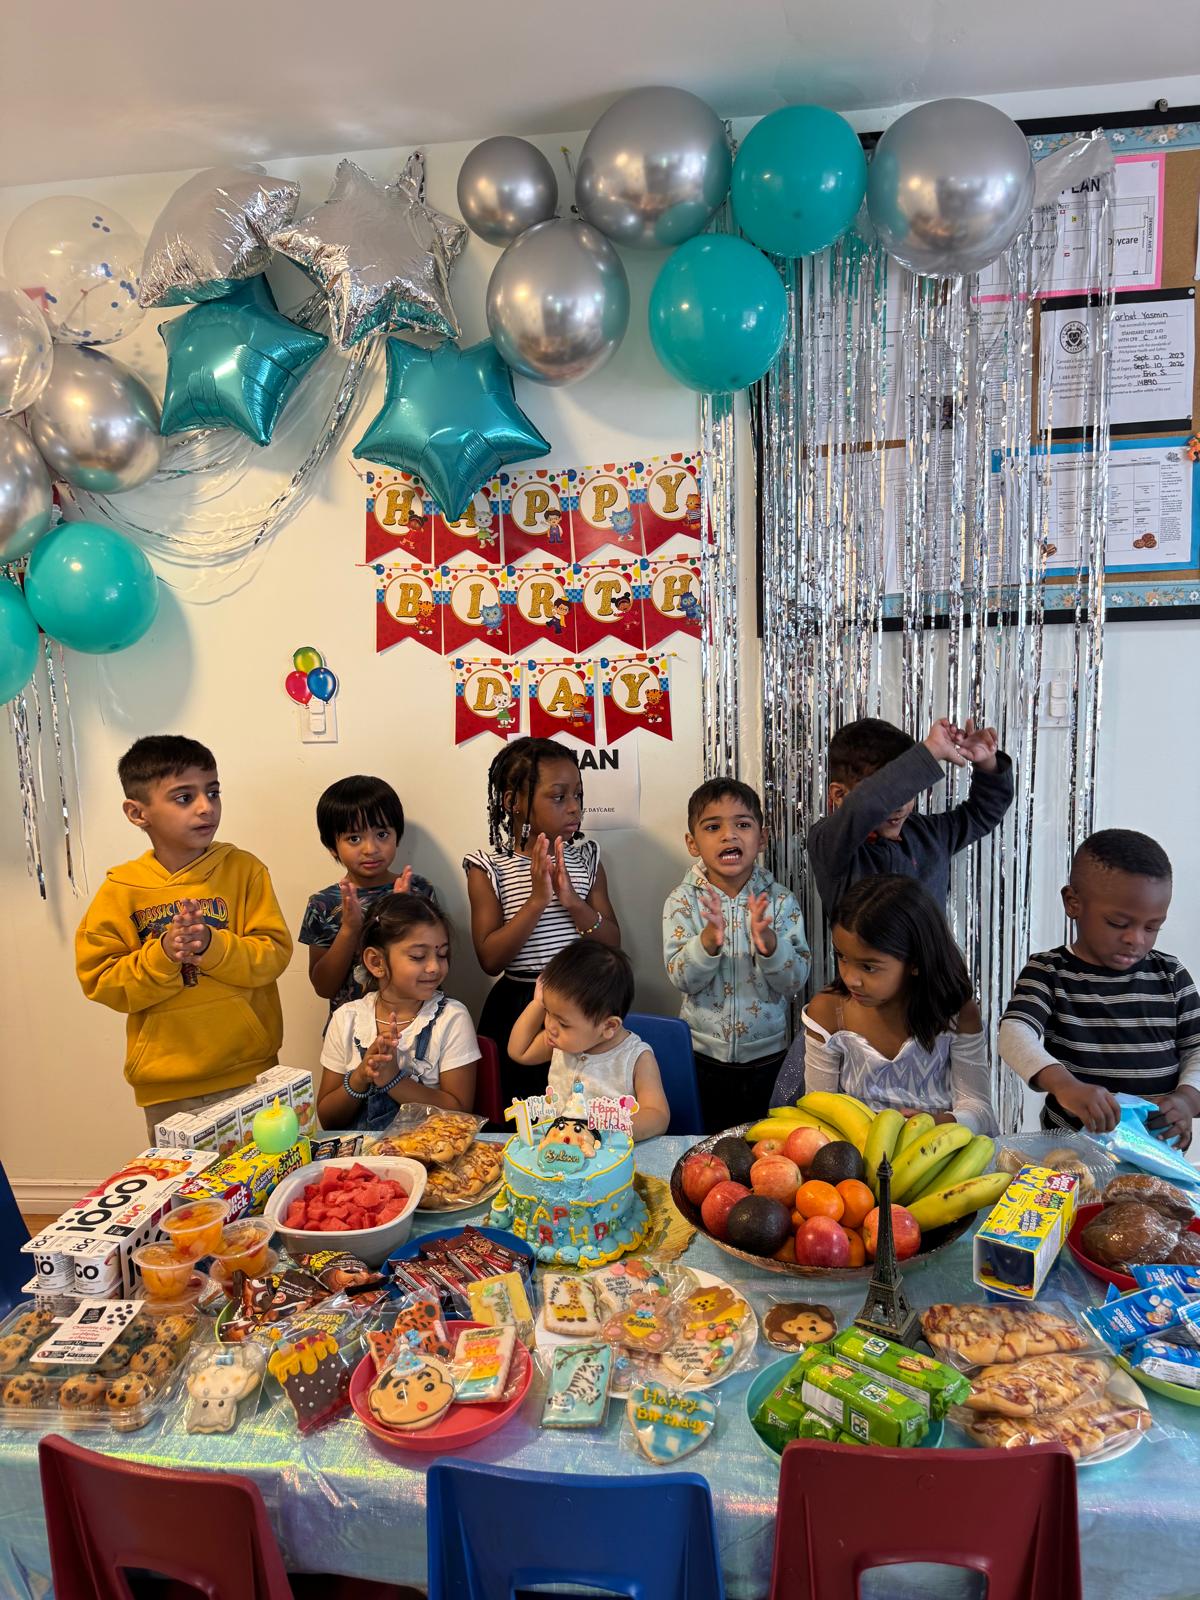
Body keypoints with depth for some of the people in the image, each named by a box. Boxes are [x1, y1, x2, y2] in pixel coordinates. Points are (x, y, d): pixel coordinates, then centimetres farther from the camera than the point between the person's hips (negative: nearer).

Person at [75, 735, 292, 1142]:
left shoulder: (244, 869, -3)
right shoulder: (121, 890, -3)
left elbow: (275, 953, -6)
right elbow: (100, 982, -3)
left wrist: (212, 945, -23)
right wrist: (162, 955, -20)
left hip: (249, 1071, 0)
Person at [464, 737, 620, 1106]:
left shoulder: (585, 858, 1)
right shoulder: (489, 867, -8)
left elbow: (612, 945, -2)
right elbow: (491, 959, -14)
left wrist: (572, 900, -19)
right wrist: (537, 901, -24)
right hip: (518, 1009, -2)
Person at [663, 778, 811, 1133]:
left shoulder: (780, 901, -7)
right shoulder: (682, 901, -8)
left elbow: (796, 981, -10)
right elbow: (681, 977, -15)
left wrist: (768, 941, -28)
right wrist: (709, 938, -32)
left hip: (767, 1054, 1)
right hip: (703, 1054, 0)